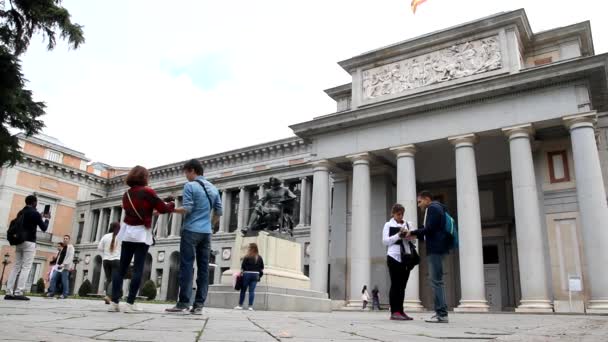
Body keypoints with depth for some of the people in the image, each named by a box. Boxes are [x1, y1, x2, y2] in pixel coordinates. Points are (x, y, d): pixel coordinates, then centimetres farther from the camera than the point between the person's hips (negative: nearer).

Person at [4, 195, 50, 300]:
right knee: (26, 267, -8)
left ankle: (9, 293, 0)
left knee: (16, 267, 6)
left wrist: (40, 217, 33)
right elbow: (44, 228, -2)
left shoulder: (20, 212, 15)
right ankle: (19, 293, -14)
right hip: (29, 243, -7)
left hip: (19, 242, 7)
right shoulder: (35, 213, -5)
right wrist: (47, 219, 15)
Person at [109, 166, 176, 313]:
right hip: (142, 233, -6)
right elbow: (162, 208, -6)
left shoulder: (127, 194, 13)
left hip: (127, 232, 6)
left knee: (122, 268, 7)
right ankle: (130, 303, -8)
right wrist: (172, 204, 15)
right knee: (138, 269, -5)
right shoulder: (147, 191, -6)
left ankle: (114, 302, 4)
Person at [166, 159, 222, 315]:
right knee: (203, 268, 3)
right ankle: (199, 305, 2)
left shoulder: (190, 186, -4)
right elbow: (219, 211, 15)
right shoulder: (213, 188, 15)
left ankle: (183, 303, -6)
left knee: (187, 266, -4)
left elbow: (187, 209, -12)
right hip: (206, 232, 6)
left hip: (191, 231, -6)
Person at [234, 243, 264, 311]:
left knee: (243, 290, 7)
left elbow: (243, 267, -7)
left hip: (247, 274, -3)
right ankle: (251, 306, 1)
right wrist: (259, 276, 15)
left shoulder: (247, 257, -7)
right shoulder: (259, 258, 6)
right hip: (255, 275, 3)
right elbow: (262, 269, 8)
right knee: (252, 291, 4)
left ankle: (240, 305, 12)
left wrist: (241, 273, 3)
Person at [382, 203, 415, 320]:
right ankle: (394, 312, -2)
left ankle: (400, 311, 14)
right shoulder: (388, 225, 5)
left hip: (406, 257, 4)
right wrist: (398, 235, -11)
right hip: (394, 257, -4)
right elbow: (385, 241, -3)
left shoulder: (408, 224, 14)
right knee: (395, 284, -4)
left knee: (403, 285, 8)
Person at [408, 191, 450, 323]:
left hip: (435, 249, -10)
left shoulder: (432, 208, -6)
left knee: (436, 281, -10)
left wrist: (412, 232, -8)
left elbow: (429, 229, -17)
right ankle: (441, 312, 10)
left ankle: (442, 314, -11)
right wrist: (415, 235, 13)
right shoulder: (436, 208, 25)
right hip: (437, 248, 10)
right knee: (436, 280, 9)